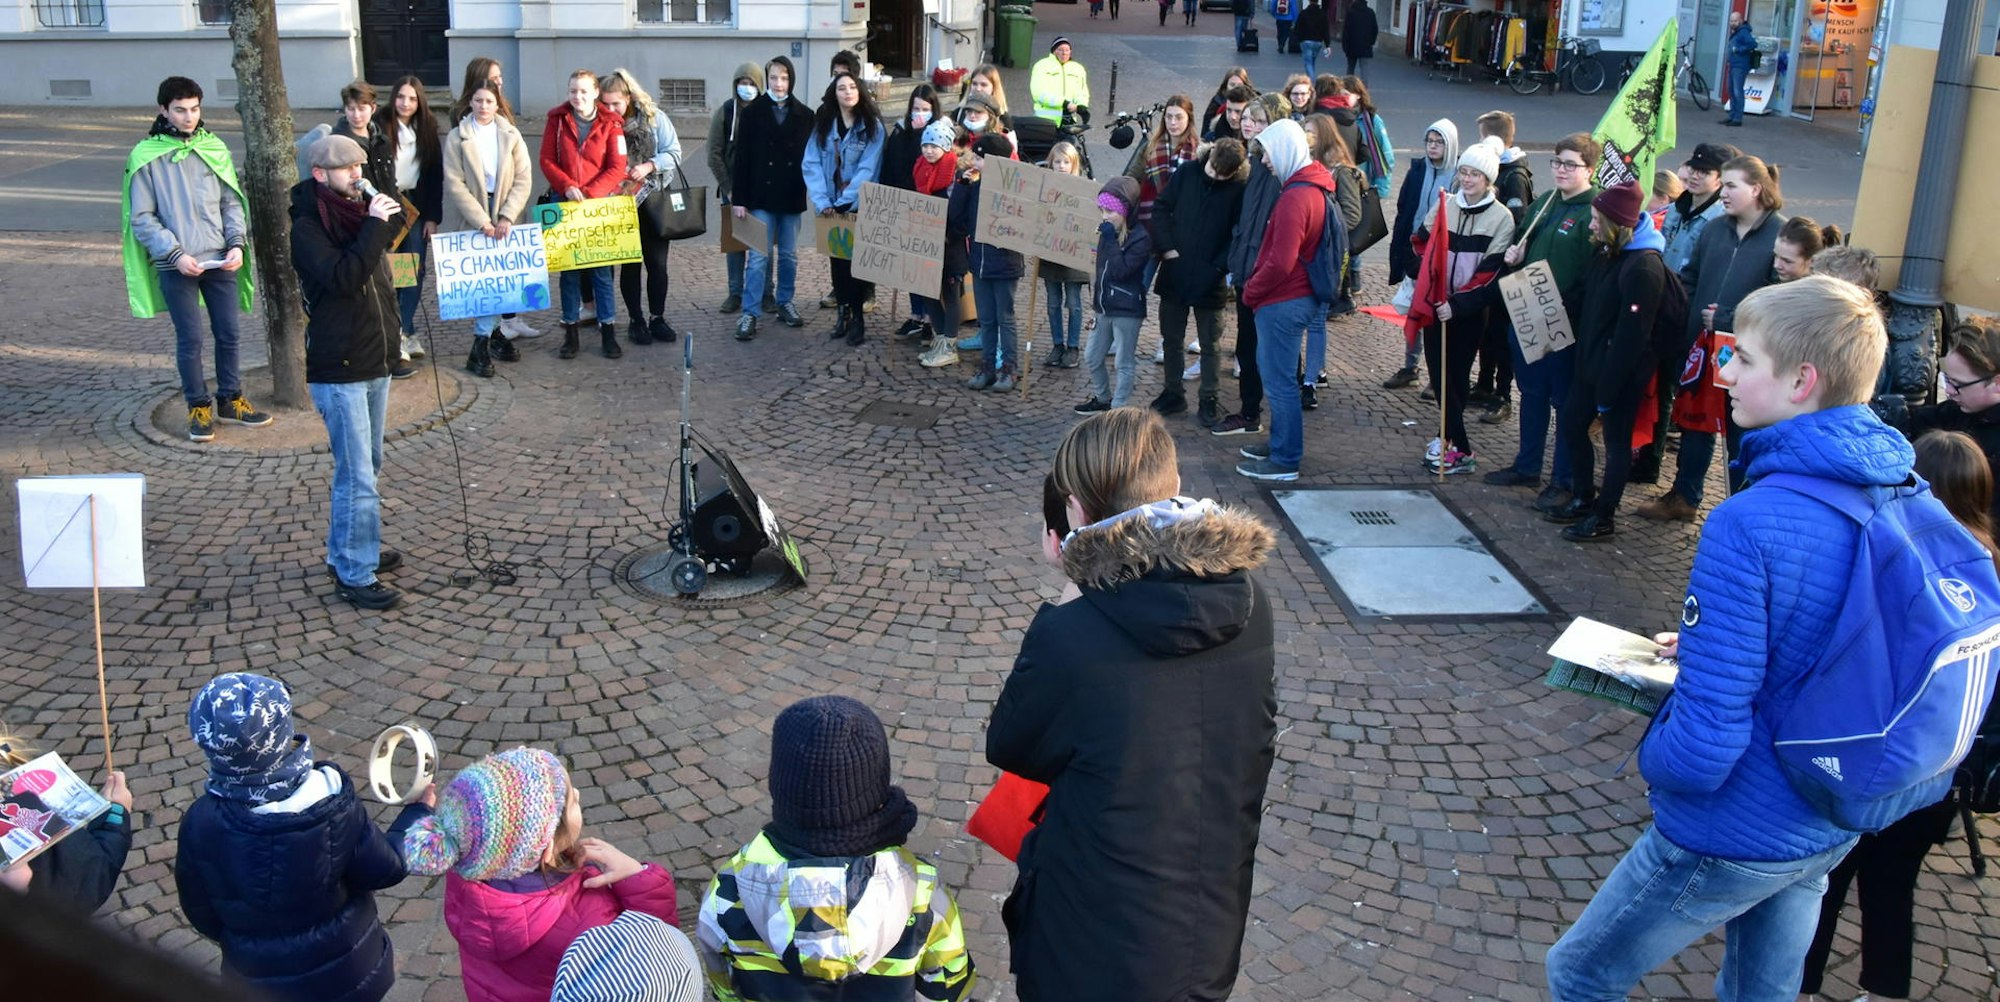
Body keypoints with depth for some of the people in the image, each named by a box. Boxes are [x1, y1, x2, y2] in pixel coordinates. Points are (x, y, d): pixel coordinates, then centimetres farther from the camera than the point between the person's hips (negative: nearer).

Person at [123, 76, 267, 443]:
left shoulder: (214, 148, 3)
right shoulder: (146, 157, -5)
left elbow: (231, 201, 10)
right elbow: (141, 218, -4)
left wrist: (237, 243, -5)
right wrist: (176, 254, -12)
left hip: (220, 261, 3)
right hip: (176, 266, -3)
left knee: (228, 334, 10)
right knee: (190, 339, 3)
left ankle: (230, 400, 25)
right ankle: (199, 407, 16)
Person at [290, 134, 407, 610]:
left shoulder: (357, 215, 11)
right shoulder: (307, 229, -13)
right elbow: (341, 278, -29)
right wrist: (374, 226, -26)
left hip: (374, 361, 9)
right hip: (338, 369, -9)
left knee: (365, 466, 18)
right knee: (357, 476, -8)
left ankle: (348, 550, 32)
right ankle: (354, 575, -2)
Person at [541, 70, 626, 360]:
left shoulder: (610, 124, -2)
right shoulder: (557, 119, 2)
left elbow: (617, 169, -5)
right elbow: (547, 161, 2)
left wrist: (589, 194, -15)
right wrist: (567, 186, -13)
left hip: (599, 203, -1)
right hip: (565, 202, 1)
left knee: (602, 268, 0)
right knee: (568, 268, 4)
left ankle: (608, 332, 9)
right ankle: (571, 334, 11)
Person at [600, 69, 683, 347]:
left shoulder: (654, 118, -4)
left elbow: (674, 152, -3)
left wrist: (649, 166, -18)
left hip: (654, 200, 0)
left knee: (657, 263, 4)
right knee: (630, 264, 6)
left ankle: (658, 318, 15)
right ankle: (636, 321, 15)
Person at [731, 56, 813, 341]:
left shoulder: (805, 115, 4)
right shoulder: (752, 113, -1)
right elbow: (742, 158, -3)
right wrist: (739, 199, -7)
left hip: (792, 198, 2)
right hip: (761, 197, -2)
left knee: (789, 255, 12)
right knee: (758, 256, -5)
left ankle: (785, 303, 26)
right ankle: (750, 313, -2)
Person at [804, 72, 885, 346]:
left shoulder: (873, 126, -4)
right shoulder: (823, 125, 4)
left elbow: (868, 169, -11)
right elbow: (812, 164, -2)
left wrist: (844, 201, -18)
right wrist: (822, 202, -14)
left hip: (860, 206, -3)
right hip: (831, 207, 3)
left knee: (857, 258, -2)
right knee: (837, 258, 8)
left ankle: (857, 317, 6)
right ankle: (843, 313, 17)